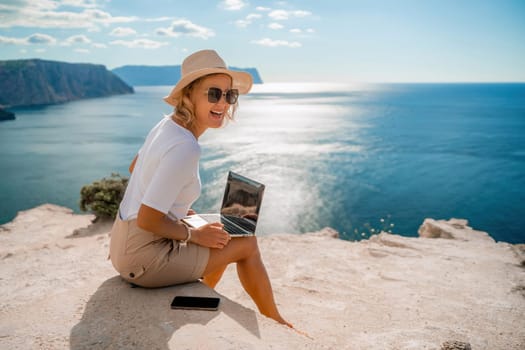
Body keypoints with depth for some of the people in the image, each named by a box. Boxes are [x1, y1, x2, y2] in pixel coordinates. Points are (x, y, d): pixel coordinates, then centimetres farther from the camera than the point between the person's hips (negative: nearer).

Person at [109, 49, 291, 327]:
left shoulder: (167, 124, 1)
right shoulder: (185, 148, -28)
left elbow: (134, 167, 17)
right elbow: (147, 219, -28)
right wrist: (193, 234, -11)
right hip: (144, 258, -9)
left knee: (220, 236, 26)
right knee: (246, 244, 1)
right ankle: (276, 323, 24)